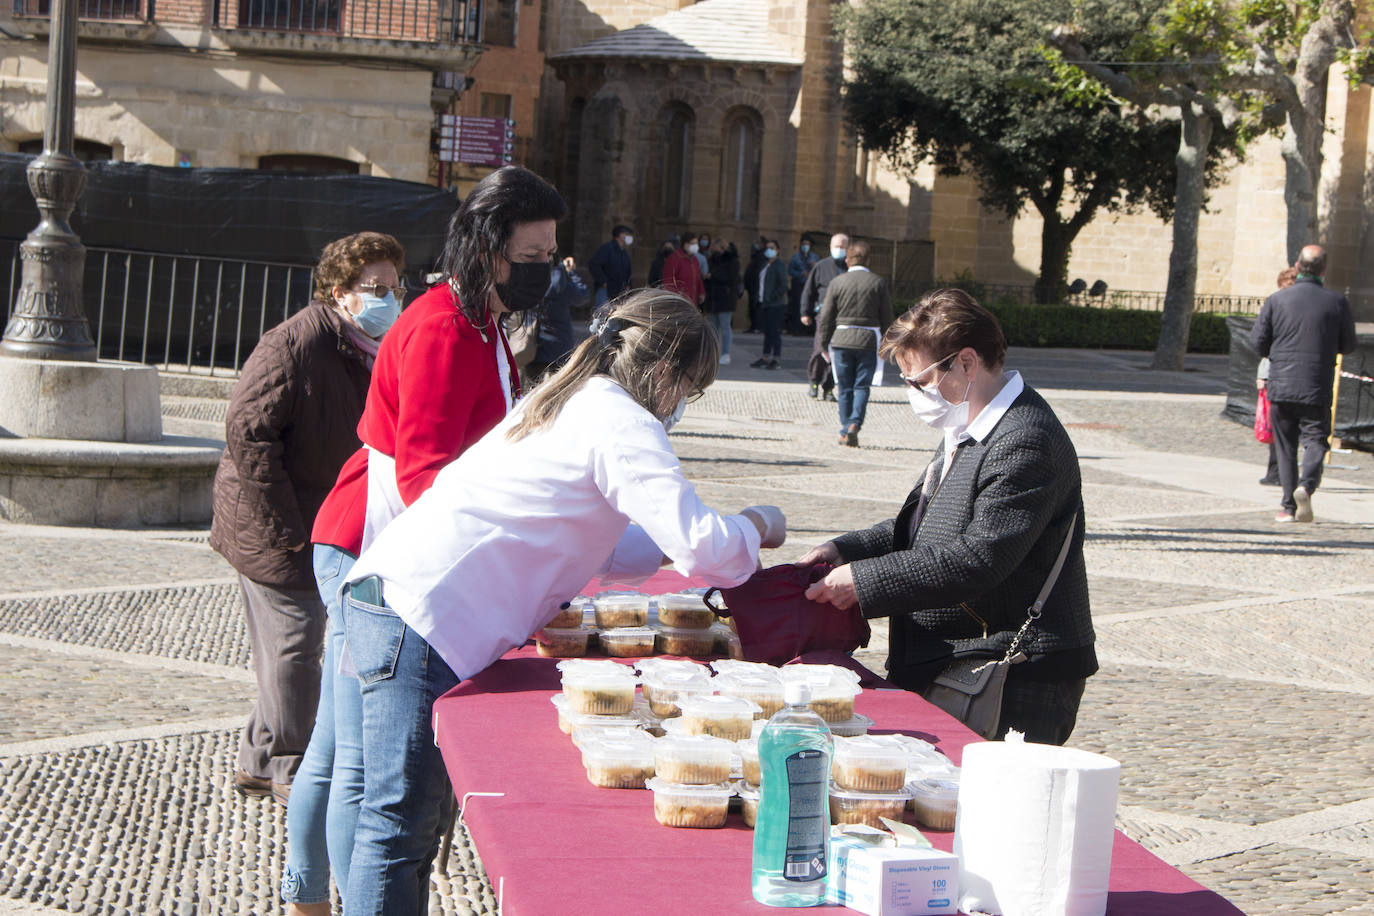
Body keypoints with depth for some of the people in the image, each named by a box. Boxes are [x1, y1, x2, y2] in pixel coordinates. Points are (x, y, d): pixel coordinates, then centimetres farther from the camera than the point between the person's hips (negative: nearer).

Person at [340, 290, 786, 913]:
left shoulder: (563, 400, 22)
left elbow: (573, 543, 34)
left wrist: (663, 551, 30)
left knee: (414, 820, 13)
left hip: (393, 597, 10)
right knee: (403, 826, -7)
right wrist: (755, 527, 6)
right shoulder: (622, 423, -7)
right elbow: (700, 548, -14)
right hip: (423, 615, -10)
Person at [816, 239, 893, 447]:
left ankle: (845, 431, 9)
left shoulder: (837, 282, -1)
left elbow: (826, 318, 1)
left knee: (845, 389, 8)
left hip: (842, 339, 0)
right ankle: (855, 424, -16)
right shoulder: (878, 283, 0)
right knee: (862, 387, 4)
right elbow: (887, 317, 3)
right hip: (869, 340, 0)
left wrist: (824, 345, 10)